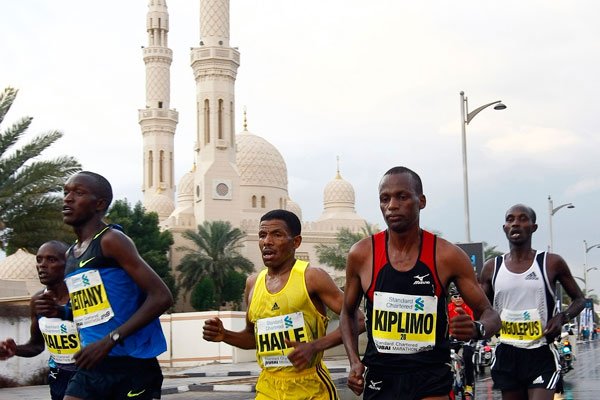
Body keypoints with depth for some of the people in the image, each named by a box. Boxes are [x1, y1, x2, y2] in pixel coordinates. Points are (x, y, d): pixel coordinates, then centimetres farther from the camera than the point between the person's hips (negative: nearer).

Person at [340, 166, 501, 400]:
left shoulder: (448, 256, -6)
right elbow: (348, 313, 14)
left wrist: (477, 329, -23)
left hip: (432, 381, -2)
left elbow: (490, 315, 1)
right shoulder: (361, 255, -2)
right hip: (379, 380, 2)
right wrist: (354, 361, 0)